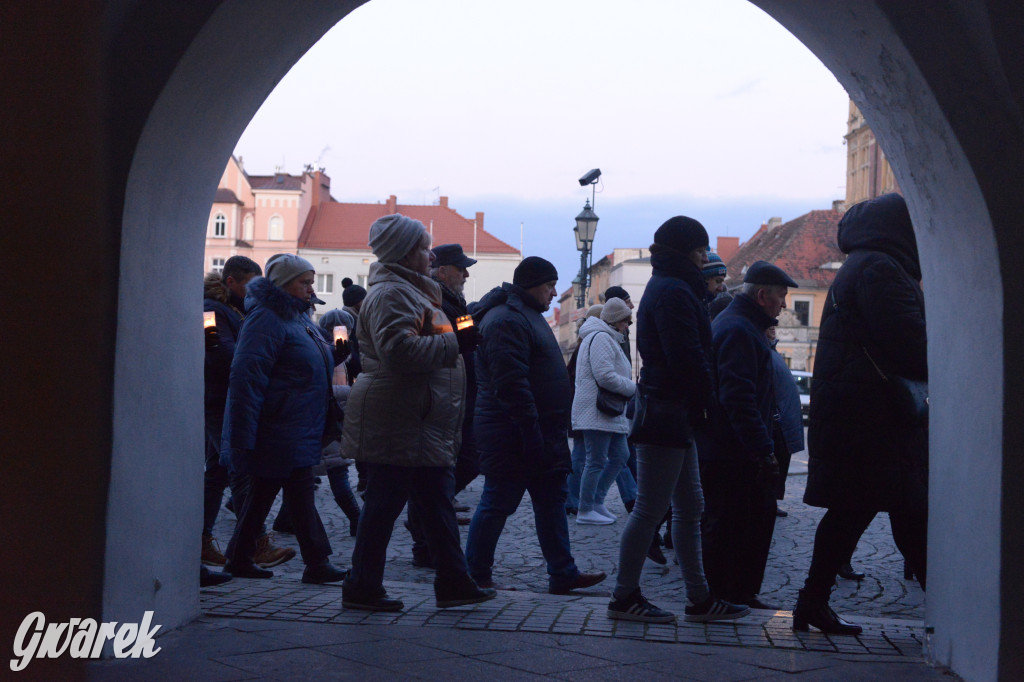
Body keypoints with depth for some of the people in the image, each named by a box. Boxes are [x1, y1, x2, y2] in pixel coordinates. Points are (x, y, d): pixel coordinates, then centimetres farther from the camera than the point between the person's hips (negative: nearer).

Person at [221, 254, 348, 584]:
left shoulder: (297, 316, 16)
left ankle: (240, 559, 22)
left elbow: (310, 364, 27)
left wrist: (335, 353, 5)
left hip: (298, 429, 10)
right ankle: (317, 563, -1)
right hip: (280, 430, -10)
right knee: (300, 493, -6)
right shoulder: (267, 319, -15)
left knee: (264, 490, 14)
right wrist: (244, 437, -25)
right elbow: (246, 377, -21)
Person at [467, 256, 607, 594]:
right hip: (513, 436, -11)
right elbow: (511, 384, -25)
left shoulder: (526, 316, 18)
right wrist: (531, 432, -26)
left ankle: (563, 573, 18)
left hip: (540, 434, 11)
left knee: (552, 501, 12)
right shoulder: (506, 321, -18)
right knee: (498, 503, -1)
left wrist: (549, 434, 22)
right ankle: (475, 575, 10)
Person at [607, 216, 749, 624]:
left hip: (672, 414, 11)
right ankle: (625, 597, 5)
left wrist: (700, 401, 12)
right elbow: (688, 357, -21)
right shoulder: (673, 291, -14)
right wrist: (708, 399, -9)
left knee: (690, 508, 13)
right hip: (668, 414, -11)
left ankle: (699, 598, 19)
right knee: (650, 510, -4)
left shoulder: (666, 288, 18)